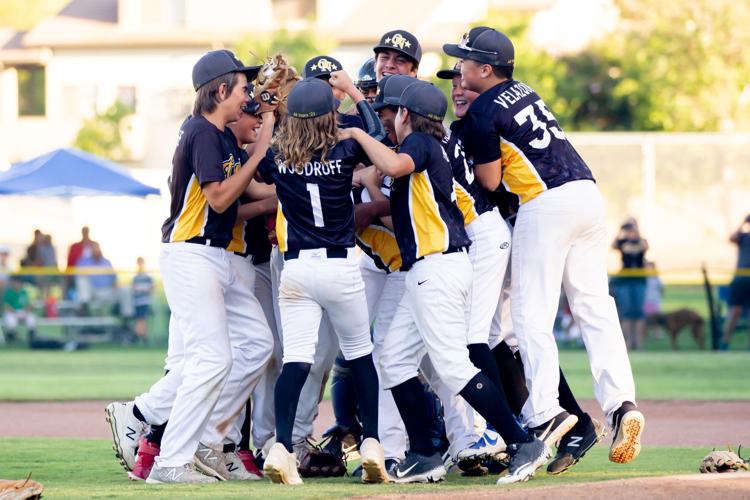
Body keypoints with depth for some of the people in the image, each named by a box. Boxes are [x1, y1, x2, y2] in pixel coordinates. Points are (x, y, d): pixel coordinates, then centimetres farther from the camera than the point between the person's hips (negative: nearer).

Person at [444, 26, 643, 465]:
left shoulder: (484, 112, -5)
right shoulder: (524, 91, 19)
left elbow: (489, 180, -2)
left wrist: (461, 149, 13)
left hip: (546, 203, -8)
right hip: (588, 193, 8)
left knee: (532, 314, -3)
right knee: (595, 306, 6)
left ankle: (545, 412, -12)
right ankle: (621, 402, -5)